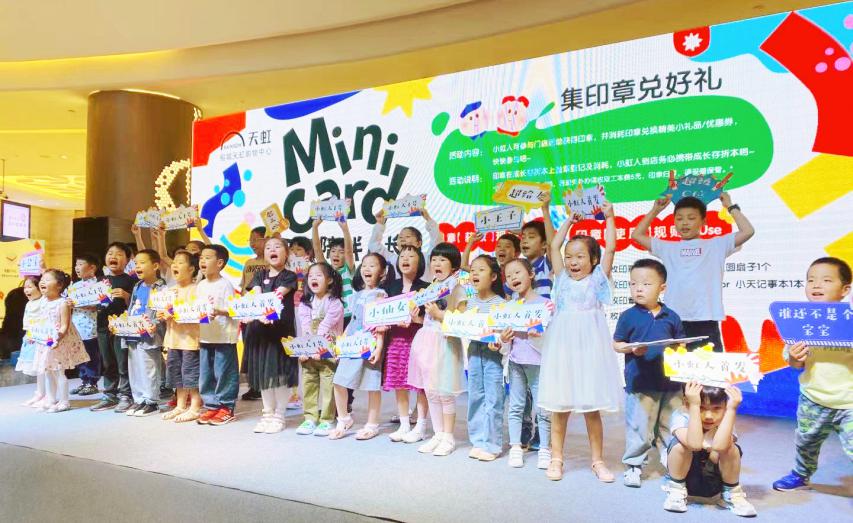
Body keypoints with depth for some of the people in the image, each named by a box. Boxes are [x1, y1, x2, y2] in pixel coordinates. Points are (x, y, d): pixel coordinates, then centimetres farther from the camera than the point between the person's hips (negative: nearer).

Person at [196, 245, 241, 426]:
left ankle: (226, 407, 12)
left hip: (224, 338, -7)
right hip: (205, 337, 7)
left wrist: (218, 311, -31)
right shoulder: (200, 285, 11)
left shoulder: (225, 284, -10)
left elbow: (232, 310, -14)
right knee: (205, 375, 12)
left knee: (223, 373, 1)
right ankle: (211, 406, 24)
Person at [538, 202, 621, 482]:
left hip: (589, 348, -2)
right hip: (562, 346, 2)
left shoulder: (598, 279, 5)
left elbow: (610, 248, 0)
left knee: (592, 408, 5)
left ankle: (598, 461, 20)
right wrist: (569, 220, 17)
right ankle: (556, 459, 18)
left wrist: (609, 217, 5)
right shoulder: (563, 278, 10)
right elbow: (554, 246, 11)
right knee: (559, 406, 6)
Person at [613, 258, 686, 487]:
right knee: (638, 427, 3)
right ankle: (633, 465, 18)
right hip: (639, 383, -3)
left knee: (671, 426, 13)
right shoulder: (629, 316, -3)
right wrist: (632, 349, -19)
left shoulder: (671, 317, 6)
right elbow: (616, 344, 0)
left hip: (670, 381, 3)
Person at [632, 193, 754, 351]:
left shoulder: (716, 246, 9)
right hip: (674, 322, 2)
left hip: (706, 321, -1)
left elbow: (748, 231, 2)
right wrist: (655, 210, 15)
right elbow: (637, 235, 16)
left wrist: (731, 207, 10)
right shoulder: (669, 249, 13)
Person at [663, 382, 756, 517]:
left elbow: (719, 446, -42)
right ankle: (676, 491, -6)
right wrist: (694, 406, -44)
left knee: (731, 449, -26)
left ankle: (731, 494, 2)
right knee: (680, 445, -33)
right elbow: (694, 444, -44)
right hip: (685, 477, -1)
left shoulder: (725, 422, -17)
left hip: (713, 483, 2)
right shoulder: (680, 417, -22)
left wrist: (732, 409, -39)